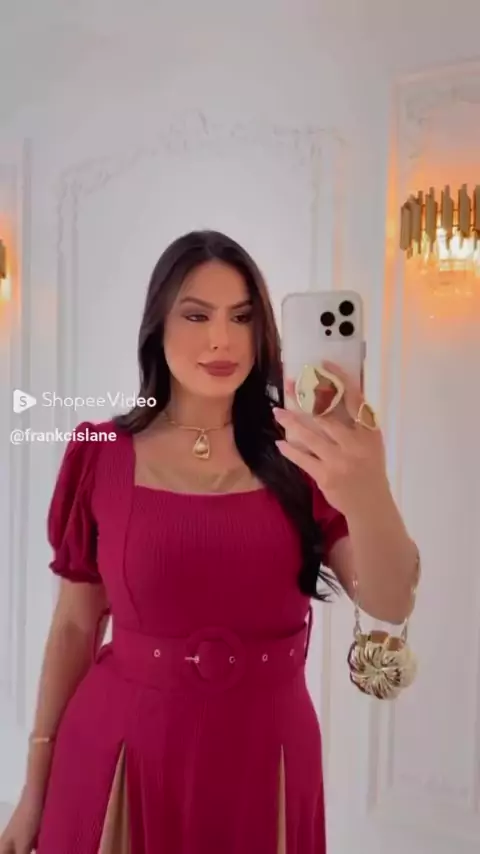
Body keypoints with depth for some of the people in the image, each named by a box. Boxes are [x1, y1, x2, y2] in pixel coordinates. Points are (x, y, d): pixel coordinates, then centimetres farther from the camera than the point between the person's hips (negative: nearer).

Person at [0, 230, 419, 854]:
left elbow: (391, 604, -17)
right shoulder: (101, 457, -6)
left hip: (262, 758, 1)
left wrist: (366, 494, -37)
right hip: (119, 756, 0)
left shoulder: (304, 454, -6)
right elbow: (75, 625, 0)